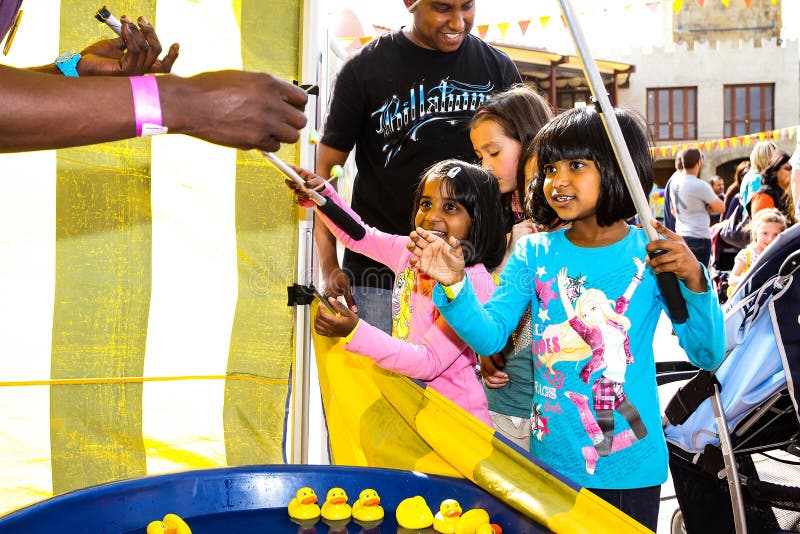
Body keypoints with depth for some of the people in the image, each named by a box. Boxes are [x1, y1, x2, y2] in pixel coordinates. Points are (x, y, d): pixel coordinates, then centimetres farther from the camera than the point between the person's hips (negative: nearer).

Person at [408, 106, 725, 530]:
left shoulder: (652, 253, -8)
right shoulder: (534, 253, 0)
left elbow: (707, 355, -11)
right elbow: (490, 334, -11)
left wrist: (694, 281, -26)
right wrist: (455, 285, -27)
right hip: (552, 460, 2)